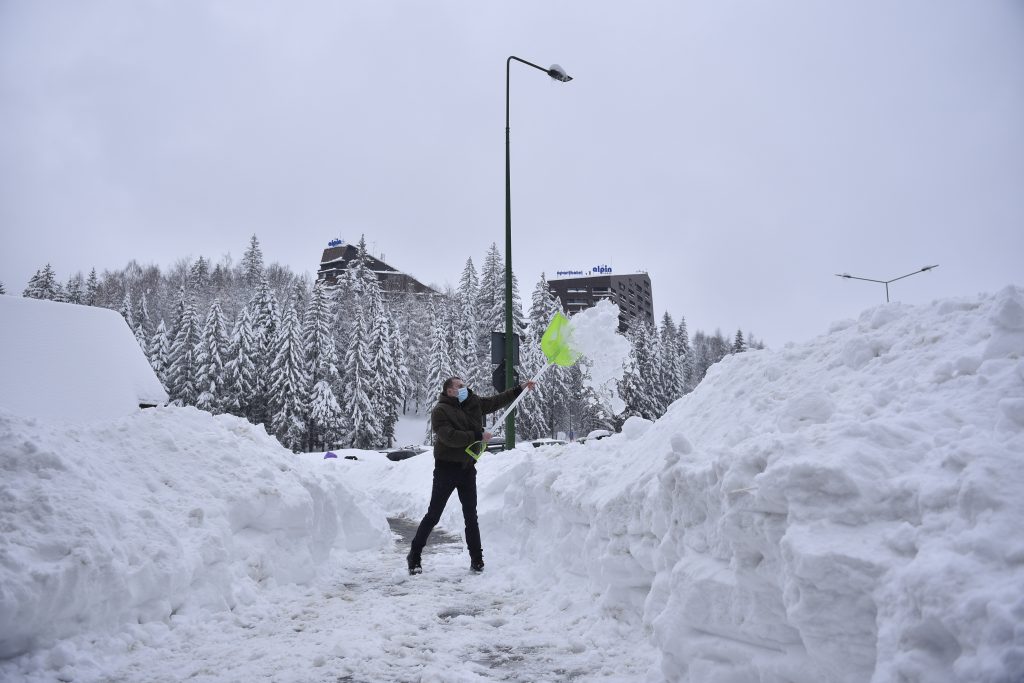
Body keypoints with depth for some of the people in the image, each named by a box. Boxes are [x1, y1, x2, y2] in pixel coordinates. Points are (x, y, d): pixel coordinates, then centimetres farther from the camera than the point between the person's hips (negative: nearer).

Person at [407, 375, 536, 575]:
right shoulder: (440, 411, -12)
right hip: (446, 468, -5)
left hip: (467, 468, 5)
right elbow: (450, 437, -24)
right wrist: (478, 436, -21)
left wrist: (520, 389, 12)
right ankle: (414, 555, 14)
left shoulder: (473, 403, 7)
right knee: (433, 515, 1)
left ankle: (476, 558, 16)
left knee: (471, 515, 8)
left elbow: (497, 401, 17)